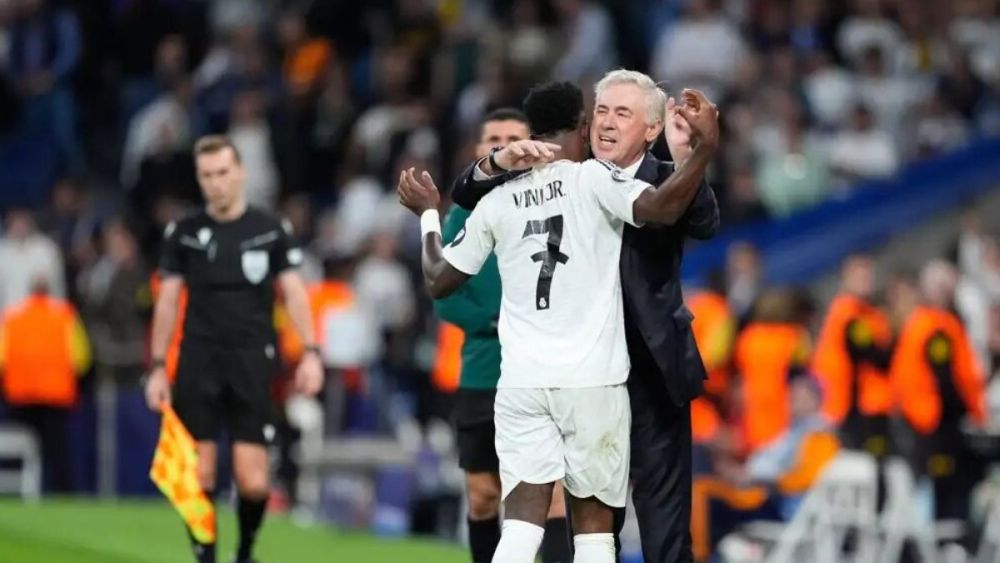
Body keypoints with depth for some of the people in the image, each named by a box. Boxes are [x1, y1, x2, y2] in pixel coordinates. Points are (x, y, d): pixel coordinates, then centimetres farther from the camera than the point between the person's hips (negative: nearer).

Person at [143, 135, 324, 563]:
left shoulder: (270, 231, 4)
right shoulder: (183, 234, 6)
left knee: (253, 482, -6)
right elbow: (167, 300, 9)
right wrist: (158, 367, 4)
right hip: (198, 363, 1)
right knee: (198, 476, -5)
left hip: (252, 364, -1)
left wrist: (310, 352, -6)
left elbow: (293, 292, 5)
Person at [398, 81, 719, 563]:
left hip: (522, 382, 3)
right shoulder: (593, 179, -2)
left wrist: (428, 214, 32)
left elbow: (439, 281, 17)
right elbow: (660, 208, -20)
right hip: (592, 380, -2)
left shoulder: (498, 201, 8)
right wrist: (704, 149, -14)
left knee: (522, 523, -2)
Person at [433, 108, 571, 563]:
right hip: (481, 374, 3)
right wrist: (497, 324, -13)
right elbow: (445, 296, 1)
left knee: (552, 495, -13)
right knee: (482, 498, 11)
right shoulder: (463, 215, 7)